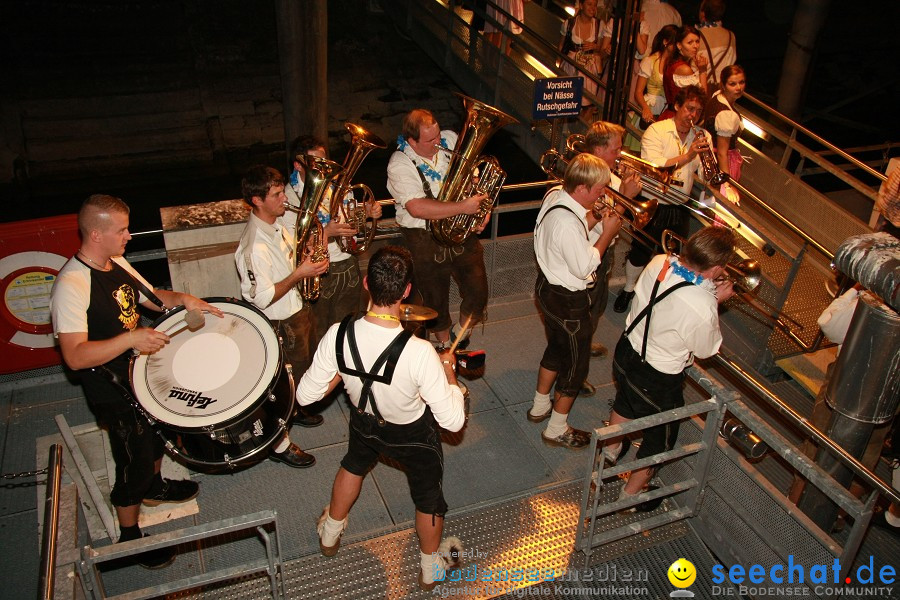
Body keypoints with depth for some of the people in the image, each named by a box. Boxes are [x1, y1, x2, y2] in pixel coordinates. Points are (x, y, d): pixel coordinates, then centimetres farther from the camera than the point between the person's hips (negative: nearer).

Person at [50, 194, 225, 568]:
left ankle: (154, 487, 57)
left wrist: (182, 299, -8)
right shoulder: (72, 285, -29)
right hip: (113, 393, -9)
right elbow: (75, 357, -35)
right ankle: (130, 536, 29)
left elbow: (151, 297, 12)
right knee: (134, 463, 6)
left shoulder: (117, 263, -2)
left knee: (159, 433, 29)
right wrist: (131, 338, -44)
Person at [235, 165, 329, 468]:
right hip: (282, 323, -9)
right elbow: (262, 297, -28)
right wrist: (299, 274, -27)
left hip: (299, 308, 9)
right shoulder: (255, 246, -31)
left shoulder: (279, 222, -2)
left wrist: (309, 258, -4)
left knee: (305, 367, 29)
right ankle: (279, 444, 28)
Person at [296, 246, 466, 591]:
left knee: (354, 464, 36)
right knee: (428, 495, 25)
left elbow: (305, 396, -17)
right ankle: (431, 568, 50)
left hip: (364, 422, 4)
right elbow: (453, 421, -31)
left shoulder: (338, 335, -30)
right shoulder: (419, 353, -41)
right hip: (413, 436, -3)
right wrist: (448, 370, -16)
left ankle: (330, 534, 61)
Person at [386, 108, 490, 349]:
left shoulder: (450, 140, -1)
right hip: (426, 240, -4)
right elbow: (417, 208, -29)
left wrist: (483, 208, -6)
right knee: (435, 301, 13)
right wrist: (463, 207, -29)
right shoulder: (400, 165, -18)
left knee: (478, 293, 5)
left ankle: (459, 337, 31)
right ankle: (445, 345, 38)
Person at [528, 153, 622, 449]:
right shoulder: (567, 223, -34)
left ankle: (540, 406, 47)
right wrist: (607, 233, -18)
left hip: (548, 287, 10)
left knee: (557, 348, 28)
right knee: (576, 362, 9)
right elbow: (584, 267, -26)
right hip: (568, 300, -10)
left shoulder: (555, 195, -5)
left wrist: (593, 219, -6)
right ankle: (557, 430, 25)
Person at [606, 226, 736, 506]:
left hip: (626, 352, 6)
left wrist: (709, 294, -4)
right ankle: (631, 493, 43)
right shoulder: (703, 309, -36)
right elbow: (706, 350, -13)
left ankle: (611, 450, 64)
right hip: (657, 380, -6)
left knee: (625, 403, 36)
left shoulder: (658, 262, -19)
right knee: (660, 438, 22)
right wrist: (716, 301, -10)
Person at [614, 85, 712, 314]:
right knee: (640, 252, 10)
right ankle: (628, 289, 35)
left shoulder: (702, 137, 1)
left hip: (680, 208, 4)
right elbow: (653, 168, -27)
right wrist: (688, 156, -34)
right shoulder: (656, 131, -12)